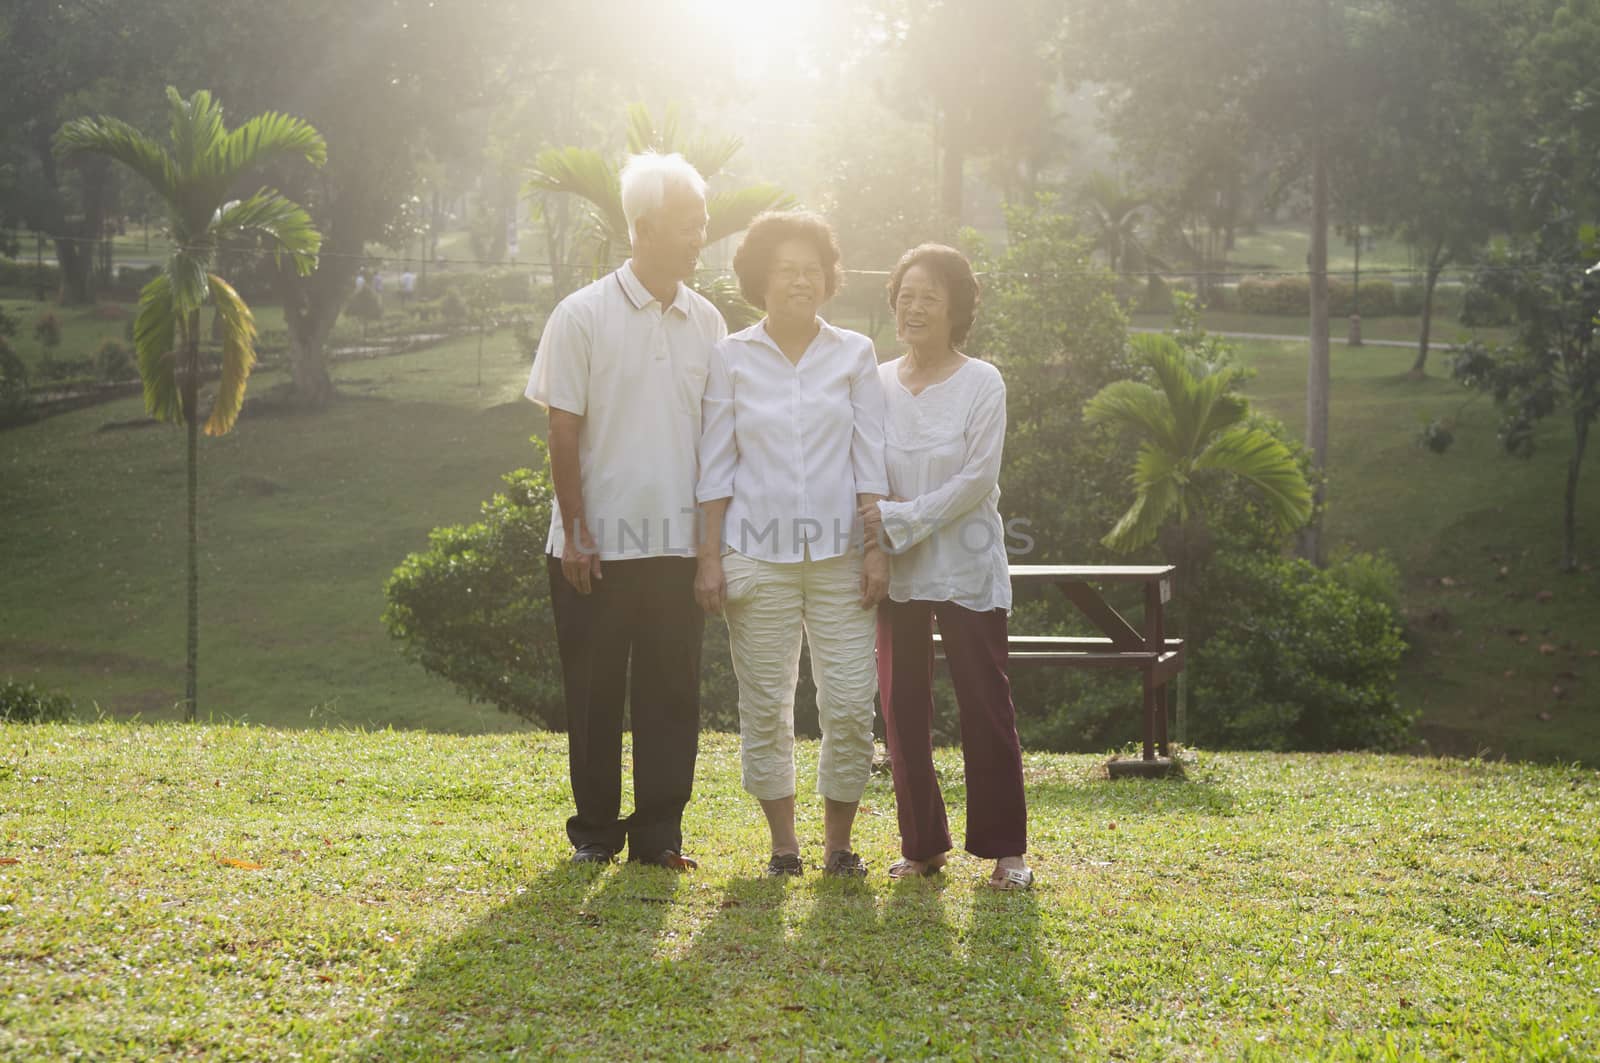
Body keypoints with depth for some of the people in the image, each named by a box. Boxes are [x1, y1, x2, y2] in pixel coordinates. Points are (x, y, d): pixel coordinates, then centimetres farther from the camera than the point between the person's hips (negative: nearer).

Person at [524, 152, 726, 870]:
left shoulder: (707, 323, 9)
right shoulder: (583, 316, -4)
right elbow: (563, 431, -4)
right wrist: (575, 531, -9)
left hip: (680, 543, 3)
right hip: (599, 543, -3)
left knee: (671, 691, 4)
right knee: (595, 692, 5)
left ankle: (658, 831, 11)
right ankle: (594, 831, 16)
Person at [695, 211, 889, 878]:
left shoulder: (854, 355, 6)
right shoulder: (733, 358, 4)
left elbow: (870, 460, 6)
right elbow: (715, 467, 5)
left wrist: (876, 547, -2)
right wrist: (709, 558, 0)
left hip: (838, 553, 1)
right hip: (758, 554, 0)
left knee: (850, 706, -4)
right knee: (765, 706, 2)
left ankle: (838, 843, 10)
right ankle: (783, 843, 13)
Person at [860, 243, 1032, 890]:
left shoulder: (981, 384, -4)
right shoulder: (876, 383, 7)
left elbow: (976, 479, -10)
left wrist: (901, 518, -16)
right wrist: (874, 545, -7)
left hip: (967, 569, -3)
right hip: (898, 572, 4)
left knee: (986, 708, -2)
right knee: (902, 710, 5)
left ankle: (1005, 848, 5)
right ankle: (921, 844, 15)